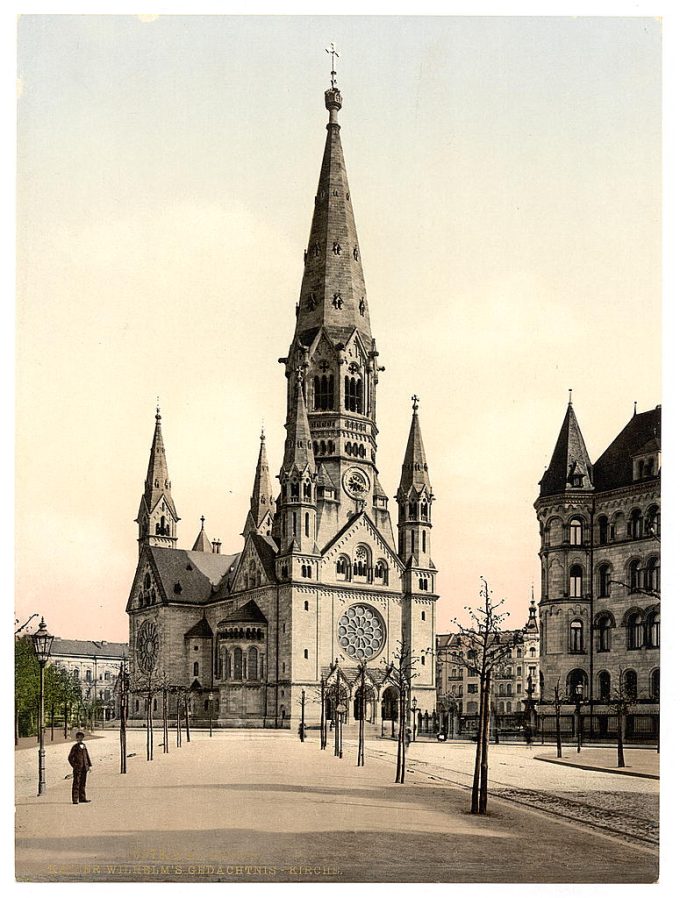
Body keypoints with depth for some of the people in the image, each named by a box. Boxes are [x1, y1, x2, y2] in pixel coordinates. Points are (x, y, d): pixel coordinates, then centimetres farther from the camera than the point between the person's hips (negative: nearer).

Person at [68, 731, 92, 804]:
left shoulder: (84, 746, 11)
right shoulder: (75, 747, -5)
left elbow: (87, 756, 18)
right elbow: (70, 757, -4)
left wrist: (89, 765, 13)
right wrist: (74, 766, -10)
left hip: (84, 768, 6)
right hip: (77, 768, -6)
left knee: (82, 783, 10)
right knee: (76, 783, -5)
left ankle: (82, 798, 16)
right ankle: (75, 799, -4)